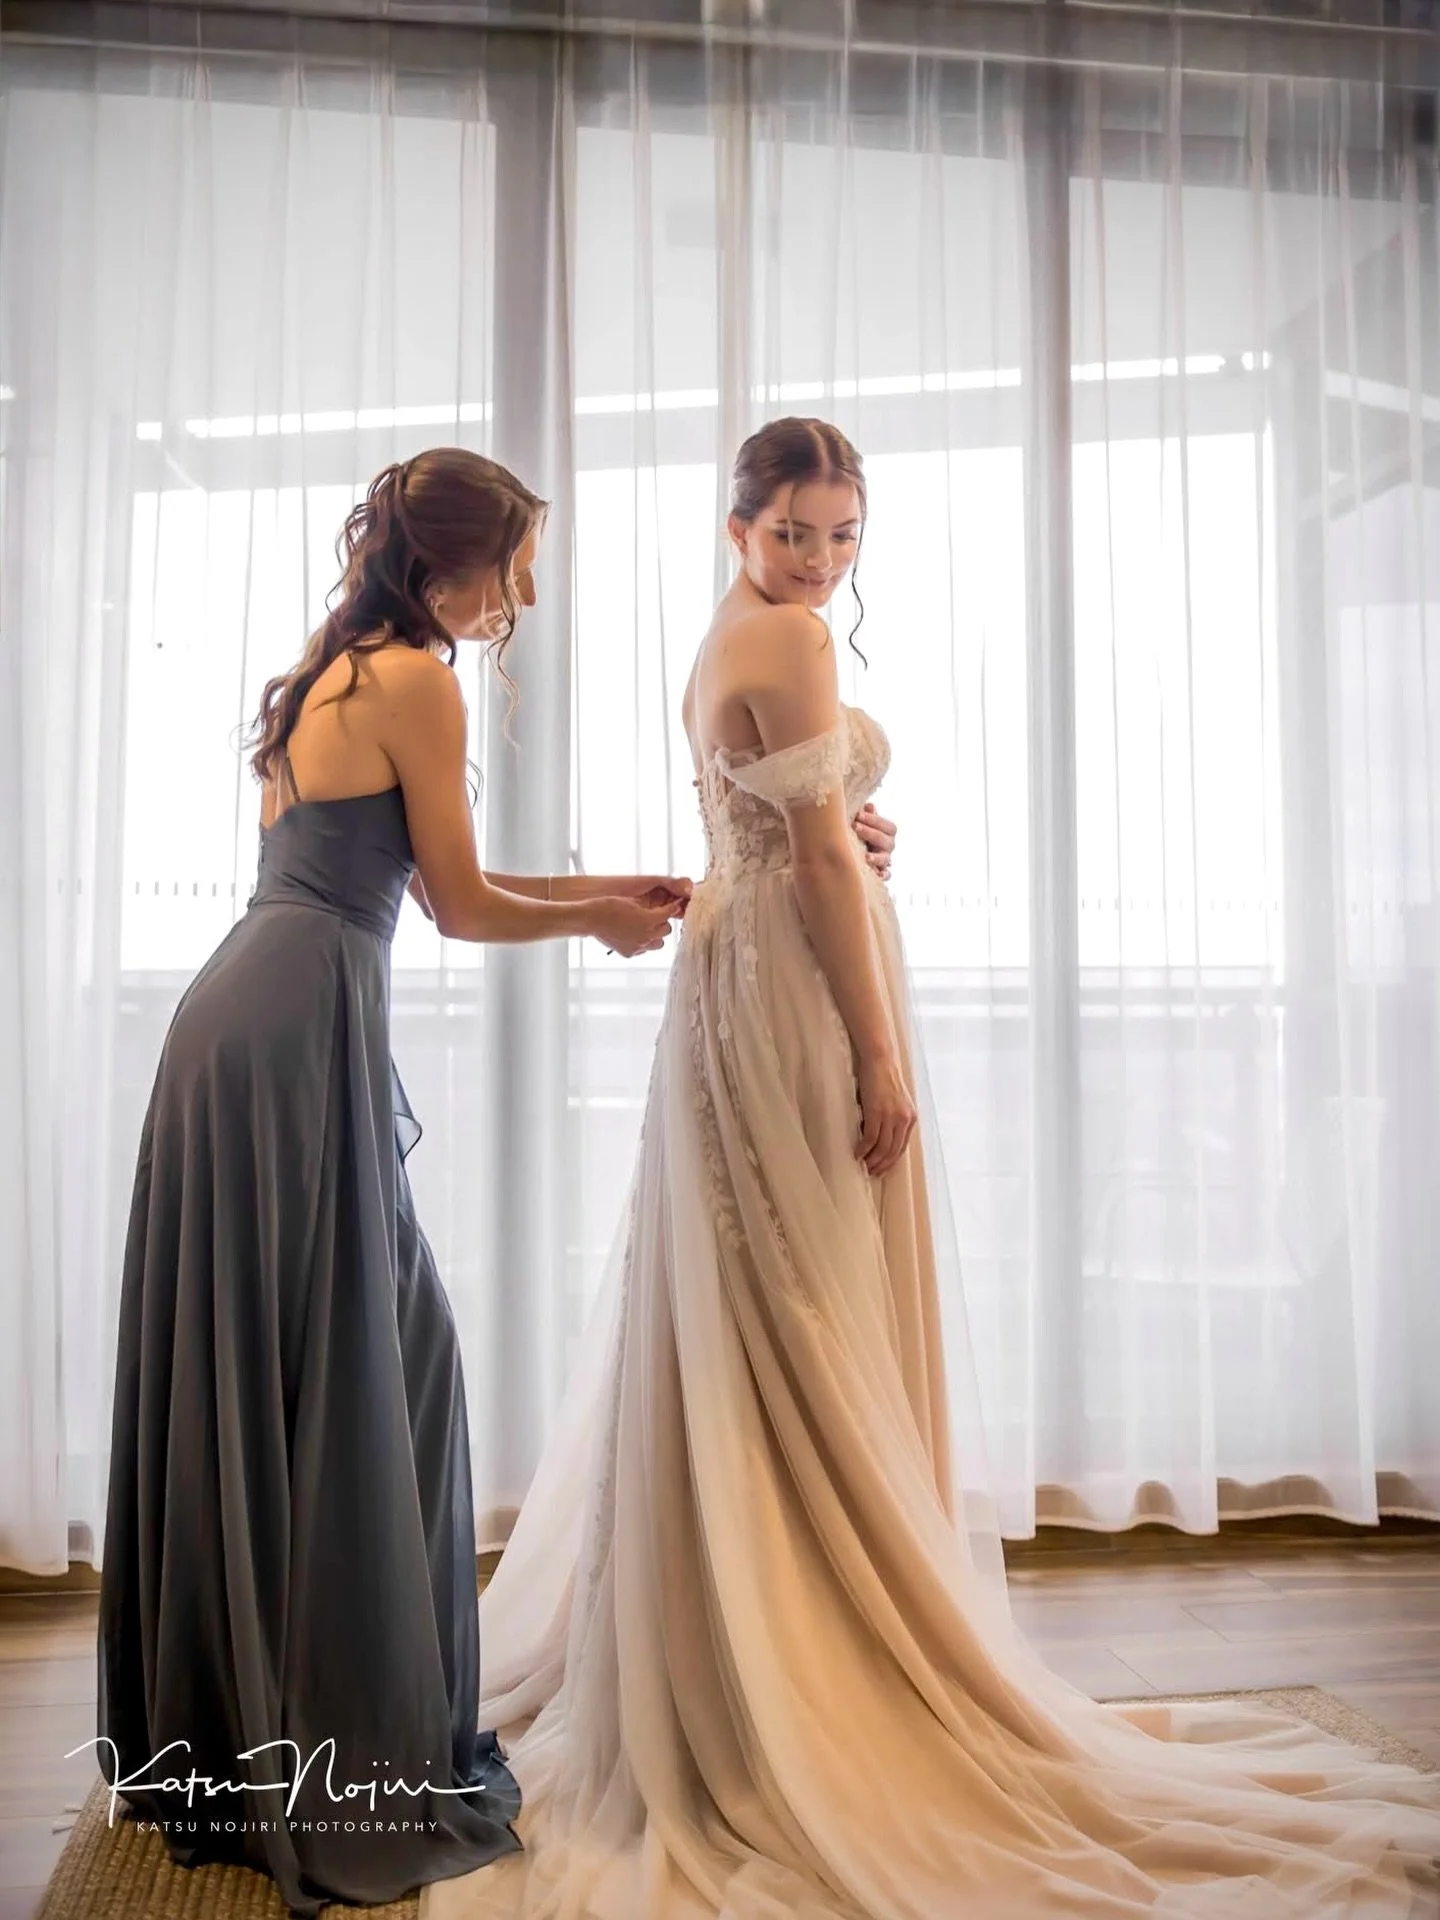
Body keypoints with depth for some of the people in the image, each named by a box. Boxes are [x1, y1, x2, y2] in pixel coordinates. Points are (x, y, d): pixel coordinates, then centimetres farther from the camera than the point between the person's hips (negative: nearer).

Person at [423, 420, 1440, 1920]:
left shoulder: (721, 644, 19)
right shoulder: (790, 636, -11)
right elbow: (823, 857, -17)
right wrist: (882, 1054, -18)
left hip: (729, 982, 10)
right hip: (800, 994, -10)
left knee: (743, 1330, 13)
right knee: (821, 1335, -4)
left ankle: (719, 1661, 25)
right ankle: (829, 1682, 6)